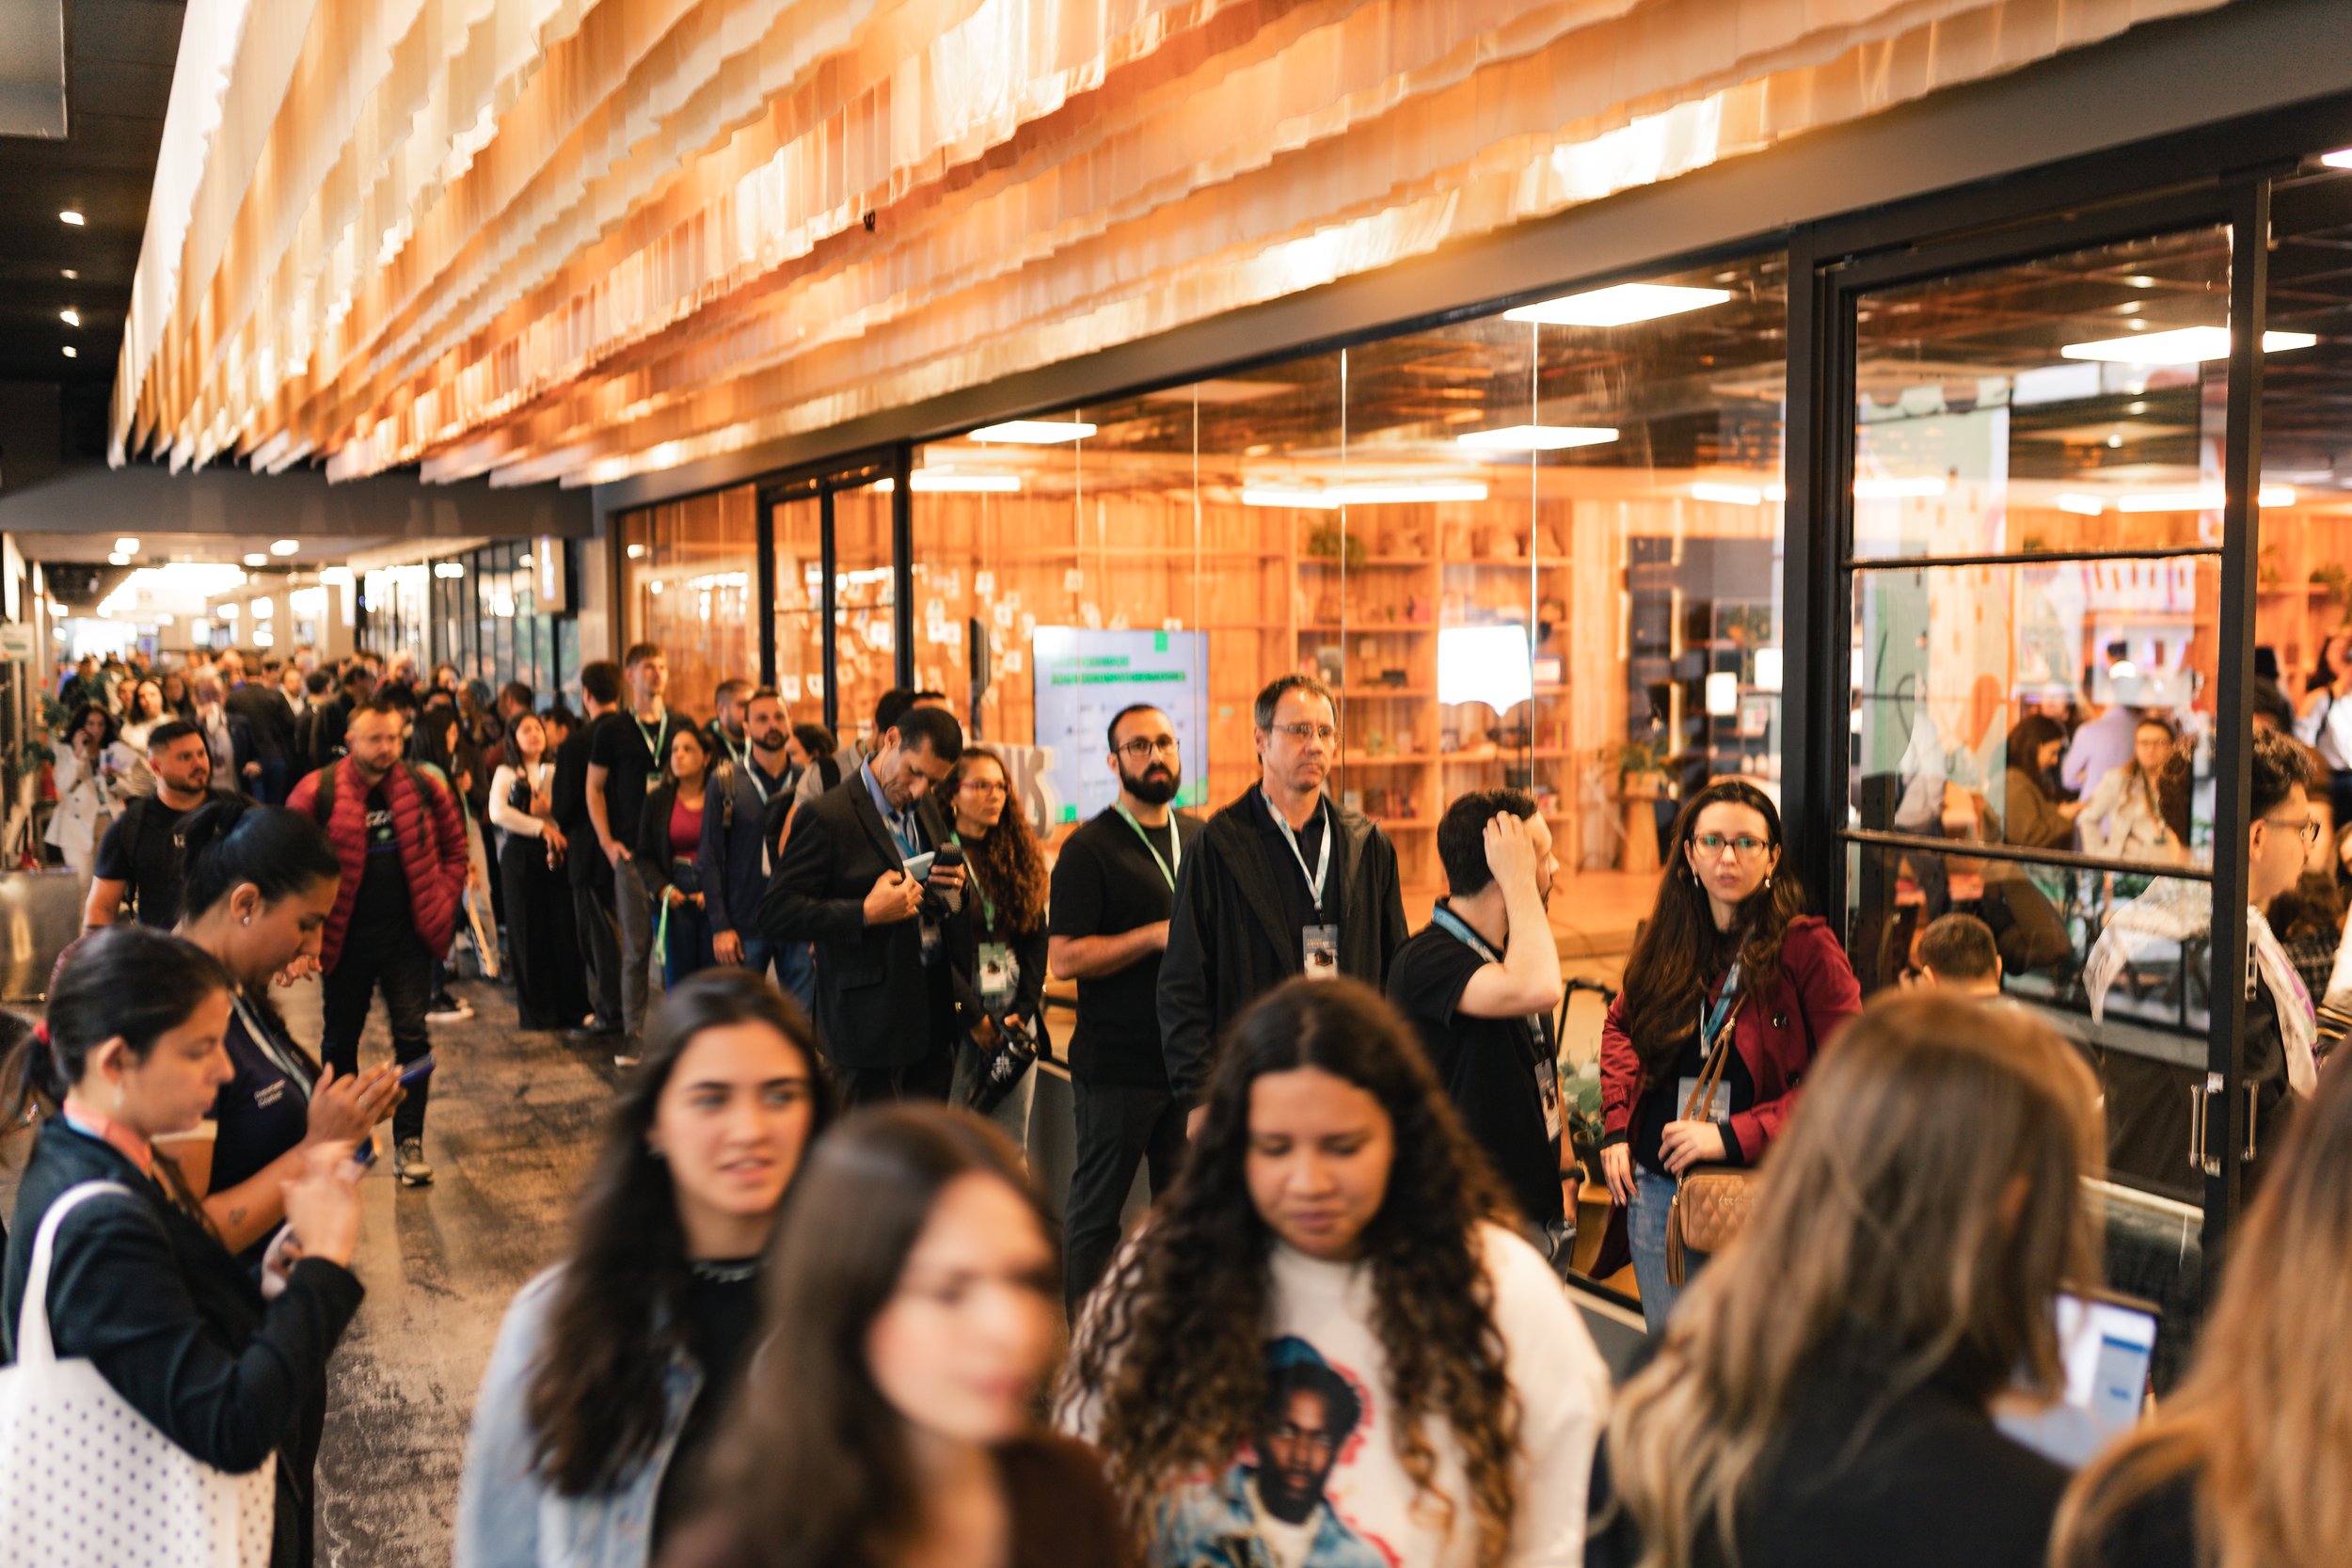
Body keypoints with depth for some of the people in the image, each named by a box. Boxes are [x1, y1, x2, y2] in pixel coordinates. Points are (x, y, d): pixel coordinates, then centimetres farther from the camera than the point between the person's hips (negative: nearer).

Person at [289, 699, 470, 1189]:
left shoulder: (425, 788, -1)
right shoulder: (318, 792, -7)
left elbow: (455, 849, 10)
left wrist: (441, 903, 0)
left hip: (409, 934, 1)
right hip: (346, 939, 0)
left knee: (412, 1035, -3)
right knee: (341, 1040, 12)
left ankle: (409, 1141, 4)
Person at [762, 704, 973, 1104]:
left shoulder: (927, 813, 12)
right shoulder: (827, 817, -12)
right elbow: (775, 912, -16)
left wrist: (954, 887, -1)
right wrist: (866, 913, -25)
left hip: (934, 1022, 7)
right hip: (873, 1023, -7)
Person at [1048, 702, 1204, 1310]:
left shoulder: (1201, 838, 12)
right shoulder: (1089, 849, -6)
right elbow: (1064, 958, -14)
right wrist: (1157, 936, -18)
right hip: (1118, 1064, -5)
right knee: (1095, 1213, 4)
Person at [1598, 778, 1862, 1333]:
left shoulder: (1806, 947, -8)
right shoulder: (1667, 939, 8)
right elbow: (1620, 1023, 24)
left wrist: (1732, 1136, -17)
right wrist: (1617, 1126, 9)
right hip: (1656, 1184, 5)